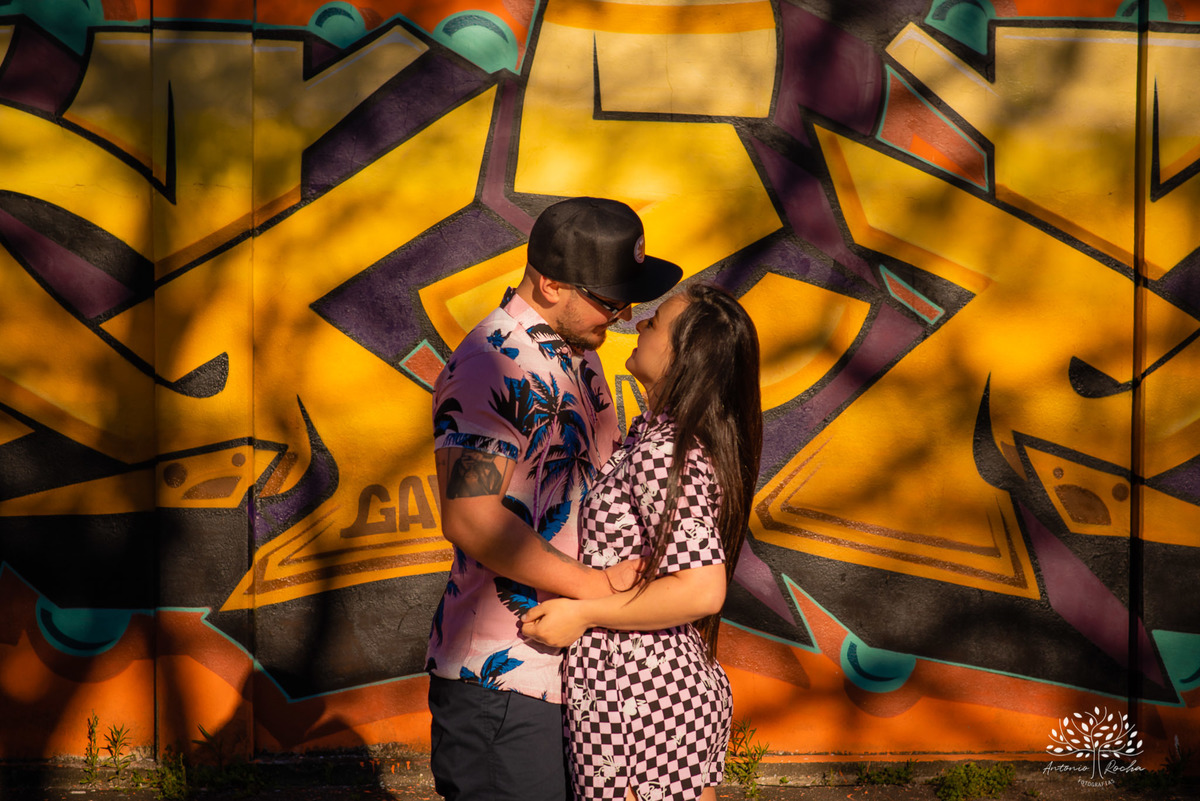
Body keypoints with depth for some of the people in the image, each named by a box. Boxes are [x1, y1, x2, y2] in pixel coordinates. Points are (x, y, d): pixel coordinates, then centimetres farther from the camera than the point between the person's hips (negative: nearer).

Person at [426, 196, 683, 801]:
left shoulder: (578, 353, 13)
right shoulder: (490, 365, -18)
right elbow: (469, 518, -26)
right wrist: (595, 583, -19)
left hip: (569, 670, 9)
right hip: (500, 681, -9)